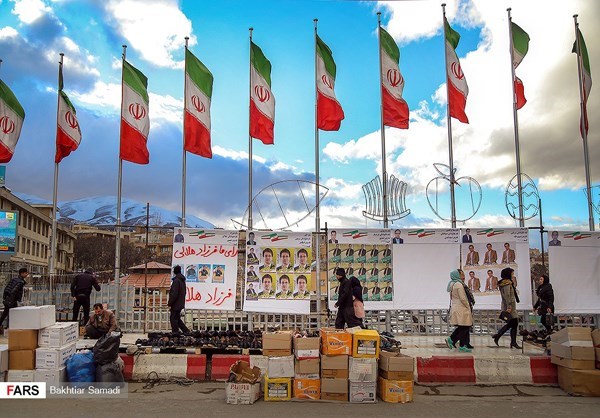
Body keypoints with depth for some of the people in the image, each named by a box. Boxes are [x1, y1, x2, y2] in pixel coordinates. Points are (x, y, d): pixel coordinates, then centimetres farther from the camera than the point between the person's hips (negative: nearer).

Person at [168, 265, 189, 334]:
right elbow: (184, 292, 19)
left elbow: (174, 294, -20)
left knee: (173, 318, -1)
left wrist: (169, 304, -15)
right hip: (181, 303, 9)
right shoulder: (182, 280, 12)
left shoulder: (176, 280, -16)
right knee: (177, 318, 17)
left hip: (176, 304, -9)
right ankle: (186, 331, 17)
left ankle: (175, 333, 2)